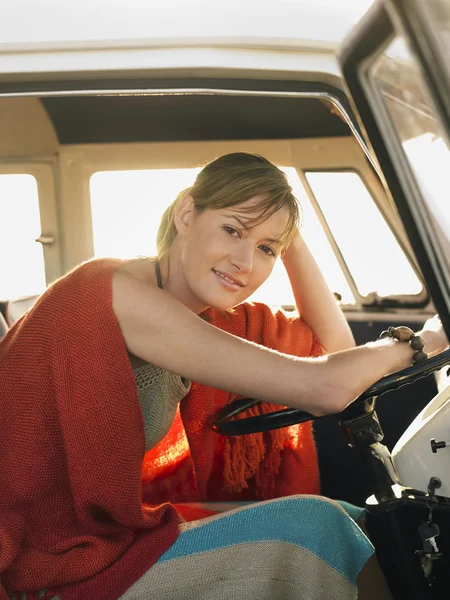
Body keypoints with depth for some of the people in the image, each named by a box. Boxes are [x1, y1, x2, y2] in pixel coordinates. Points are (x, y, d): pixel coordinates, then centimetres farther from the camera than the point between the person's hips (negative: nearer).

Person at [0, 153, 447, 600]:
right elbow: (323, 388, -26)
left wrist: (293, 241, -2)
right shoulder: (117, 293, -25)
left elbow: (330, 344, 7)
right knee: (316, 524, -10)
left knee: (348, 521, 3)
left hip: (115, 530, 8)